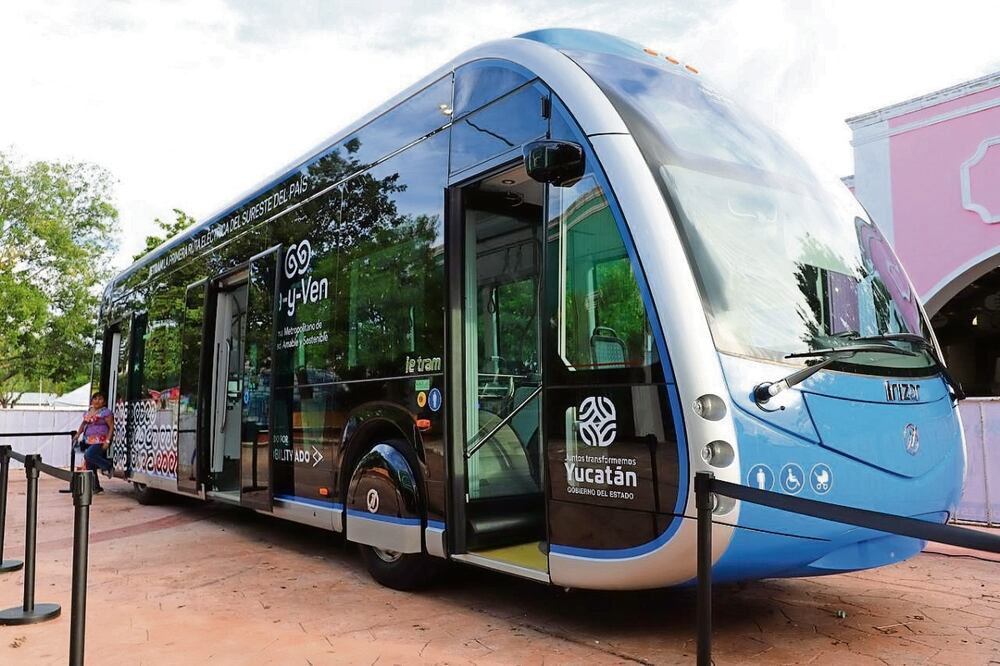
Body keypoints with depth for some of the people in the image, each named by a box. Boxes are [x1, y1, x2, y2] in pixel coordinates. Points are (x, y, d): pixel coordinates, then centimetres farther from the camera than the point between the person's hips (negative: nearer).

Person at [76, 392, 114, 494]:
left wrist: (107, 441, -18)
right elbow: (83, 423, 30)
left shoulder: (105, 412, -7)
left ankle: (108, 466, -10)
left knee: (89, 455, -31)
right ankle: (96, 487, 17)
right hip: (88, 442, 8)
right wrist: (78, 434, 17)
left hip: (100, 442, -8)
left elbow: (111, 427, -10)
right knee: (90, 466, 7)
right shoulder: (88, 411, 15)